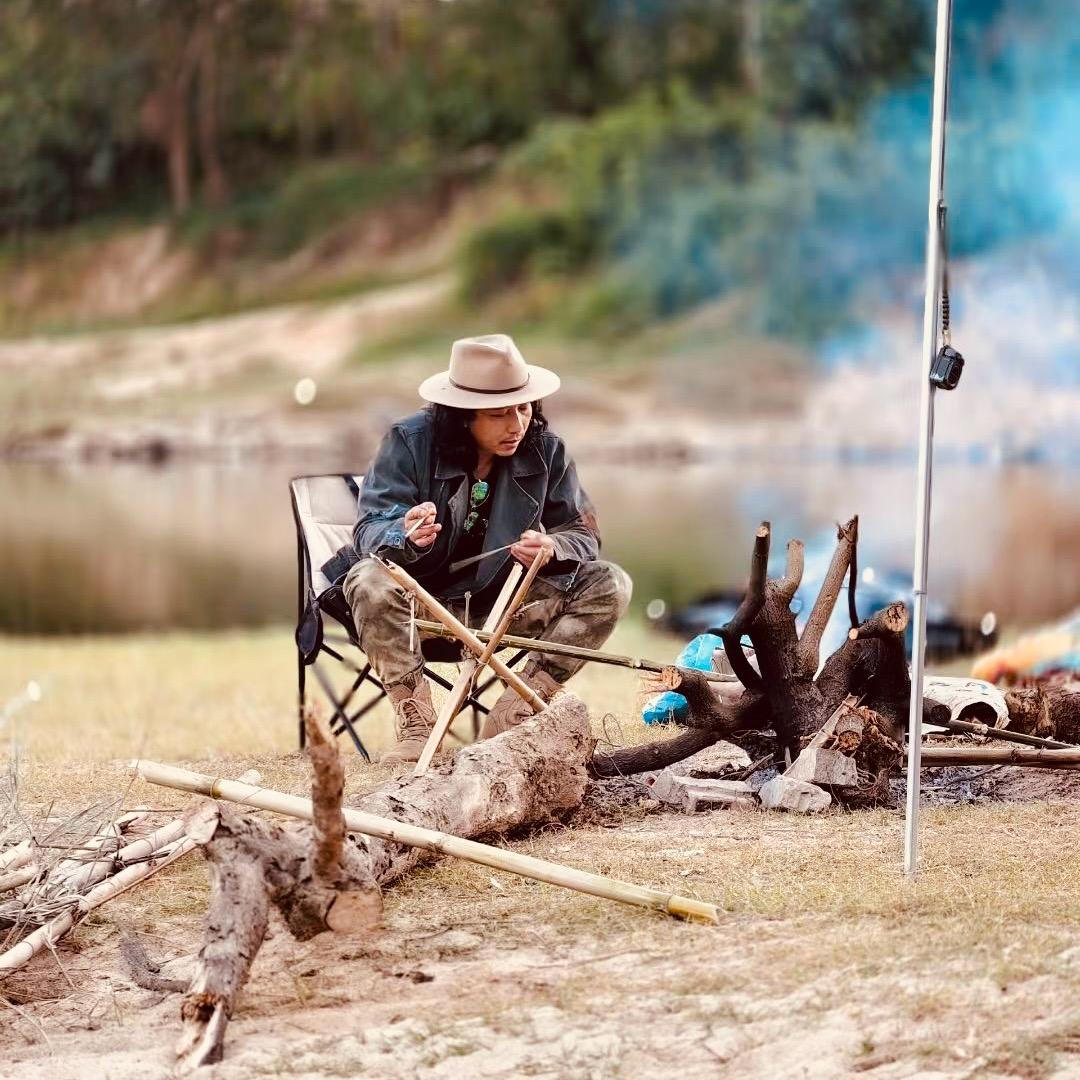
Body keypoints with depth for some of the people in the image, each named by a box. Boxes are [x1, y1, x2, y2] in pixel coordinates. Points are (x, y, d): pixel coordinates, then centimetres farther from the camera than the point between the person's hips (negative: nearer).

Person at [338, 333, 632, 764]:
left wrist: (552, 547, -30)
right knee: (369, 583, -35)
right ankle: (416, 727, -26)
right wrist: (406, 535, -45)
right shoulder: (410, 442, -13)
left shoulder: (545, 450, -5)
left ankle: (508, 720, -20)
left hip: (504, 600, 3)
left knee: (609, 584, -17)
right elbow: (368, 530, -20)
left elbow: (583, 534, -5)